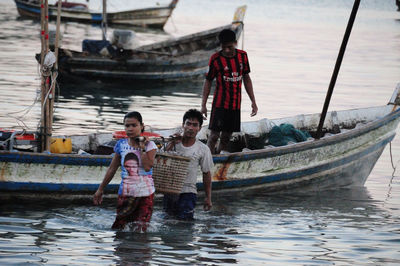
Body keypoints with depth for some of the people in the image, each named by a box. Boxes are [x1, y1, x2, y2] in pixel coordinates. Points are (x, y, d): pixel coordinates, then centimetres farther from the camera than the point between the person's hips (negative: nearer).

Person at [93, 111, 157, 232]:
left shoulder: (149, 145, -2)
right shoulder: (121, 145, 6)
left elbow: (147, 166, -18)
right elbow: (112, 169, 15)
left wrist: (142, 147, -12)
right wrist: (100, 189, 18)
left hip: (145, 194, -2)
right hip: (125, 193, 2)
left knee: (140, 229, -8)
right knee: (118, 228, -6)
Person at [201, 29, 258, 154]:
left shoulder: (243, 56, 5)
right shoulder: (215, 59, -7)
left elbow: (246, 78, 14)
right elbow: (208, 81, 0)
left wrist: (253, 101, 13)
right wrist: (203, 105, -5)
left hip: (235, 105, 4)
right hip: (220, 104, -4)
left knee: (226, 138, 8)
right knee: (214, 135, -10)